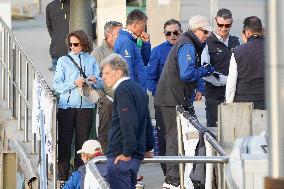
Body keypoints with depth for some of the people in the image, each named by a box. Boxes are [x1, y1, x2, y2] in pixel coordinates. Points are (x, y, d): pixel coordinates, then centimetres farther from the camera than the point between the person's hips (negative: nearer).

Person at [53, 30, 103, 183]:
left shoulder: (91, 60, 11)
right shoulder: (63, 61, 5)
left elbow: (100, 84, 10)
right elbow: (57, 85, -4)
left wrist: (95, 81, -12)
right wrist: (74, 83, -16)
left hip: (86, 106, 1)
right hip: (66, 106, -1)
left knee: (82, 140, 3)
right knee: (64, 140, -3)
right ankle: (63, 175, 2)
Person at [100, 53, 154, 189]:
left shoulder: (122, 90, -13)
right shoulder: (137, 88, 17)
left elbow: (129, 123, -22)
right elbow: (147, 122, 25)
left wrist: (127, 153, -20)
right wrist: (148, 148, 32)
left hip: (120, 157, -10)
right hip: (137, 155, 10)